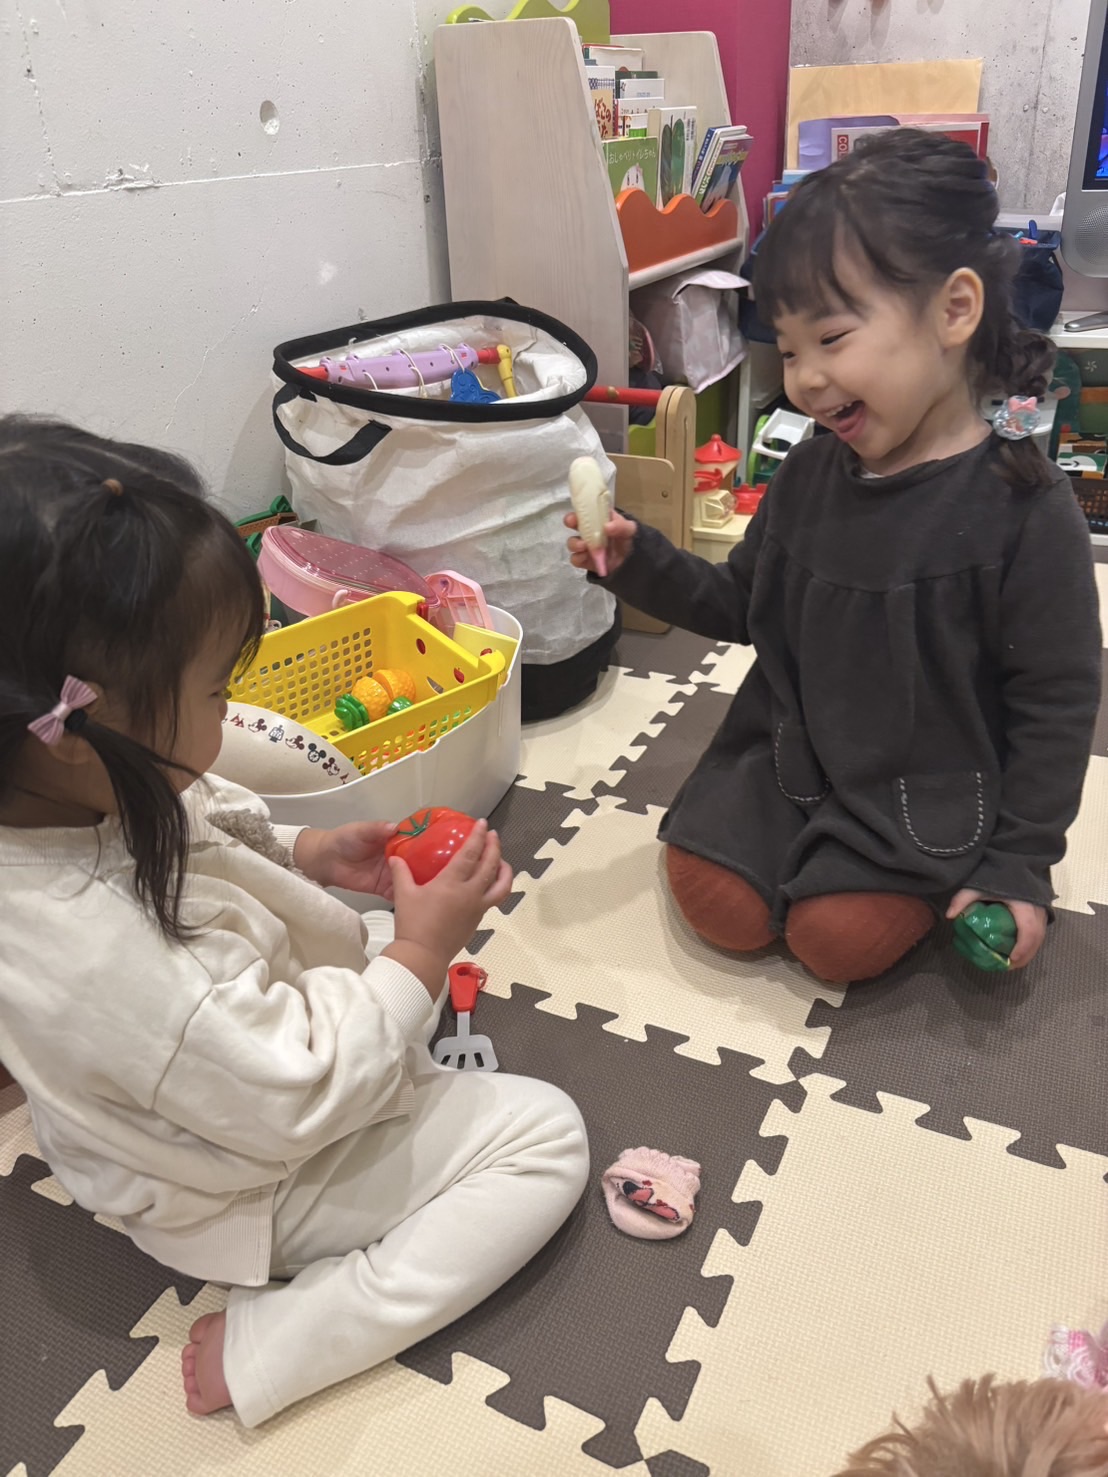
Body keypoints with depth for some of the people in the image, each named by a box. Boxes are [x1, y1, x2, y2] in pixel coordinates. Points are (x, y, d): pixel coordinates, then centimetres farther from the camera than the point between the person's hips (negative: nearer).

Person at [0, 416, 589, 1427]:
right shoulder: (109, 957, -45)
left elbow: (204, 838, 4)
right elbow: (305, 1099, -32)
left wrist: (306, 853, -10)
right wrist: (420, 954, -23)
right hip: (257, 1194, -8)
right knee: (545, 1138, -7)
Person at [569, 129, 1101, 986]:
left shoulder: (1024, 510, -18)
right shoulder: (808, 475, -2)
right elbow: (740, 605, 10)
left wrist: (1019, 865, -10)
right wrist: (637, 563, -7)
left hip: (927, 792, -4)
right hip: (785, 756, 4)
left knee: (836, 940, -15)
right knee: (719, 907, -7)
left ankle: (937, 881, 14)